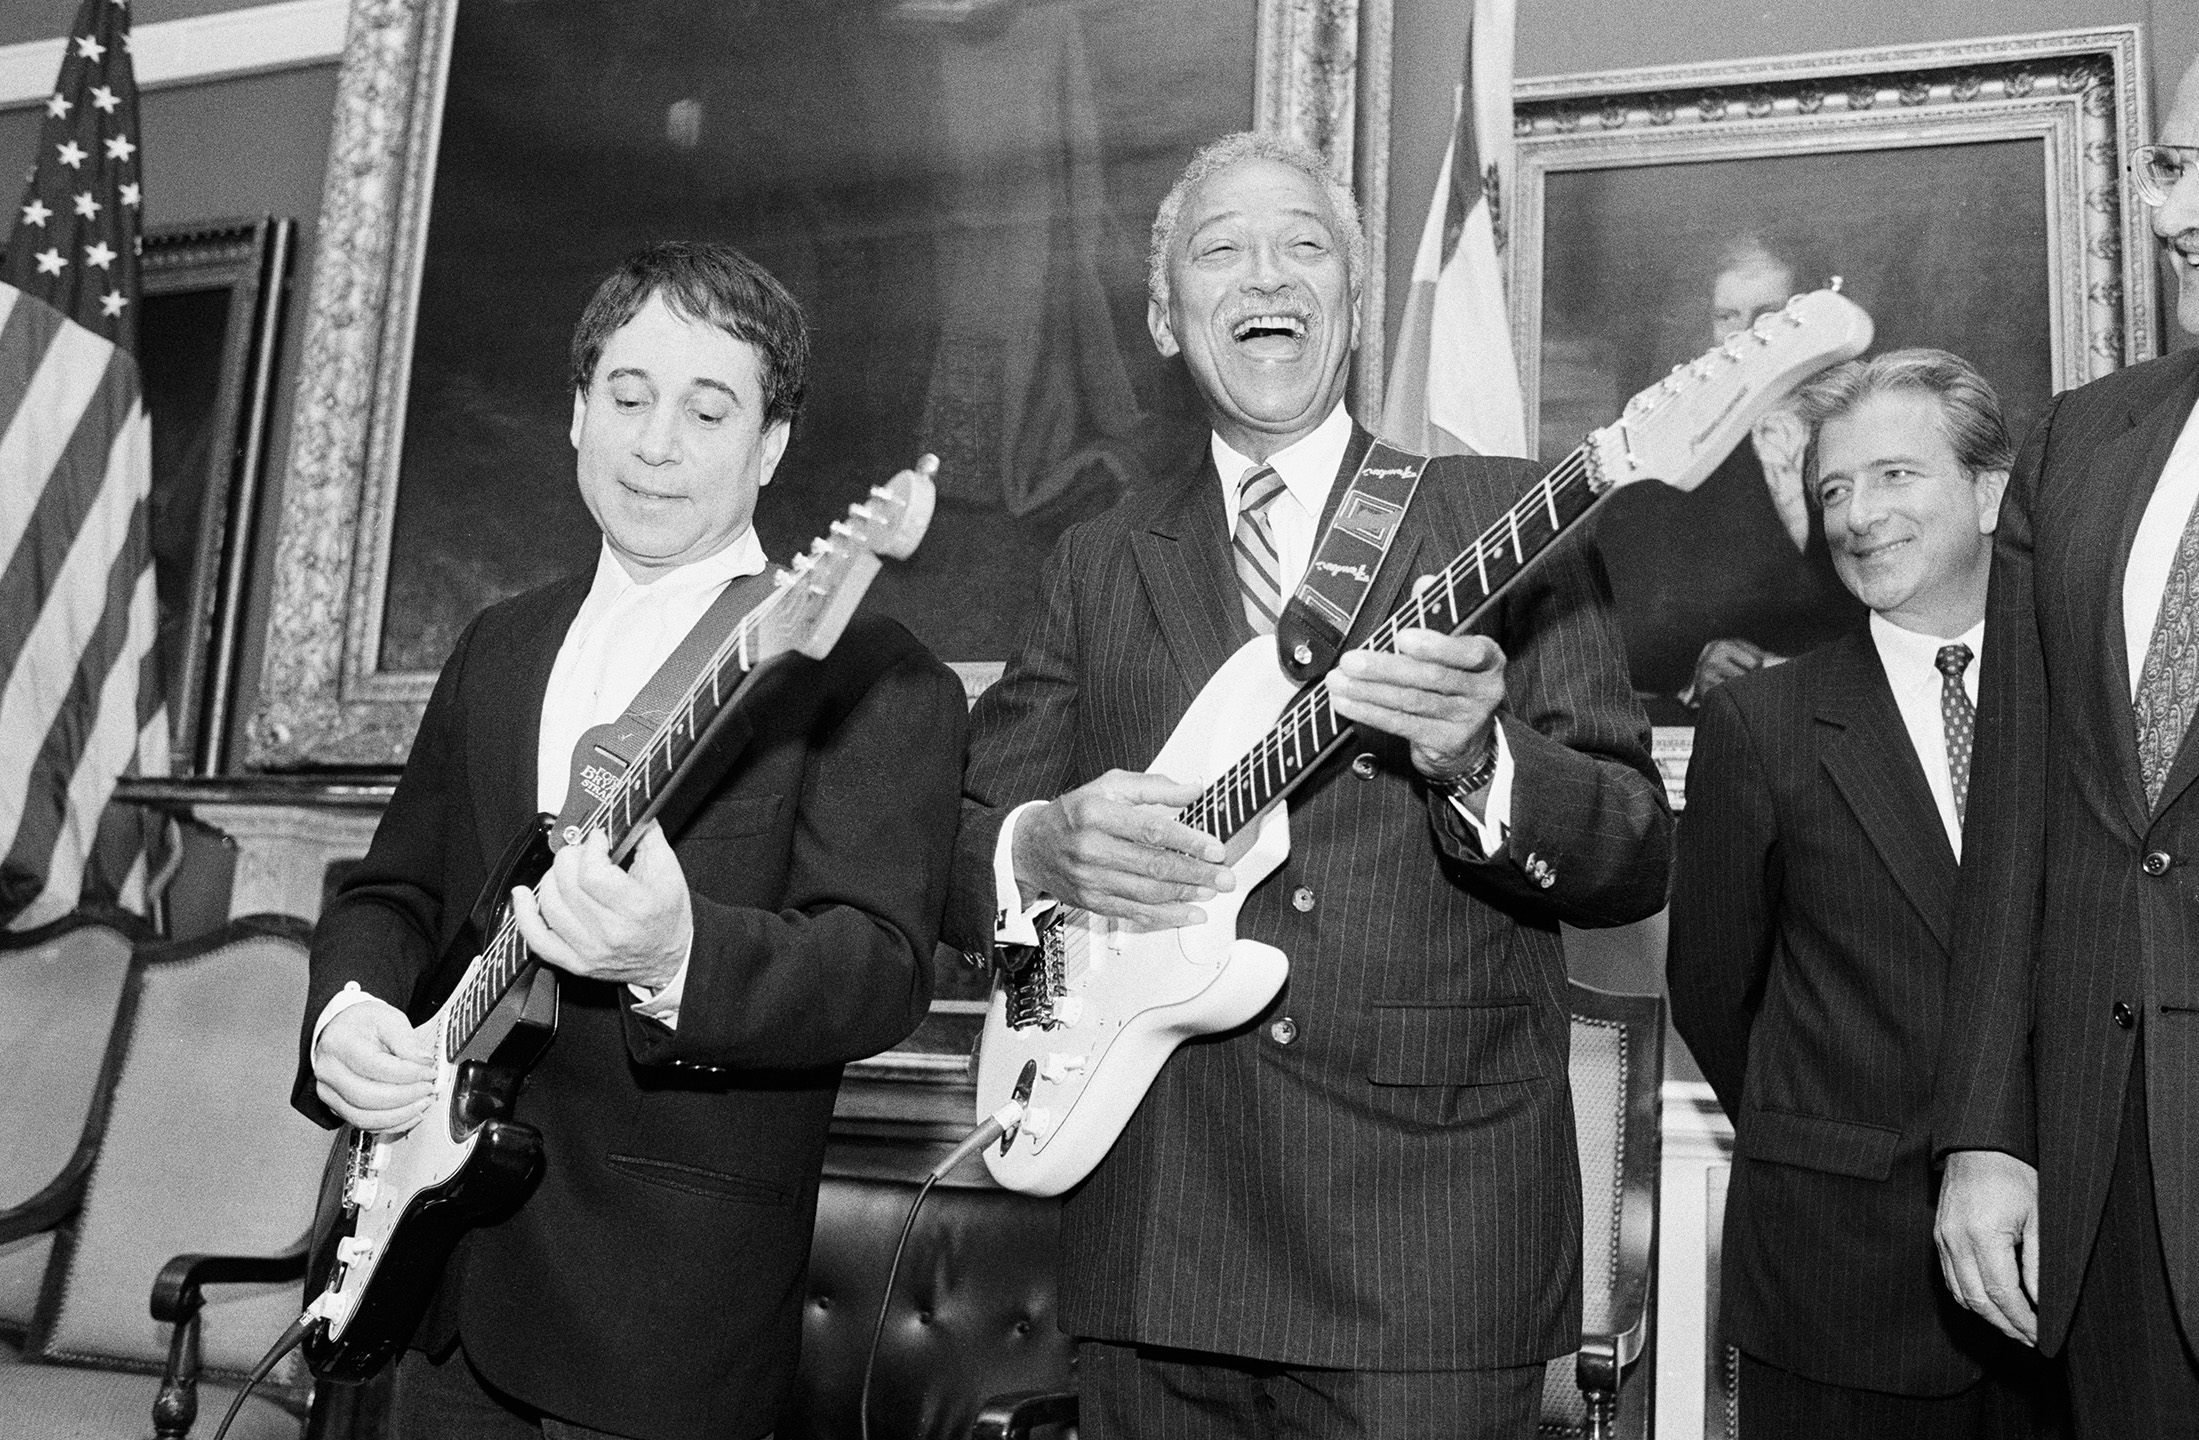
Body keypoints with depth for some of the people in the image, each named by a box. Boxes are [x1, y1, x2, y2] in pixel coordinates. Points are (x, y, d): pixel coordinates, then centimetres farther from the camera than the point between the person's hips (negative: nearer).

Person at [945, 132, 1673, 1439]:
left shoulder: (1502, 519, 3)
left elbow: (1638, 858, -2)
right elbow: (959, 833, 9)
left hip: (1427, 1201, -2)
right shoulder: (1099, 562, 11)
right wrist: (1040, 851, -13)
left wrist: (1478, 764, -22)